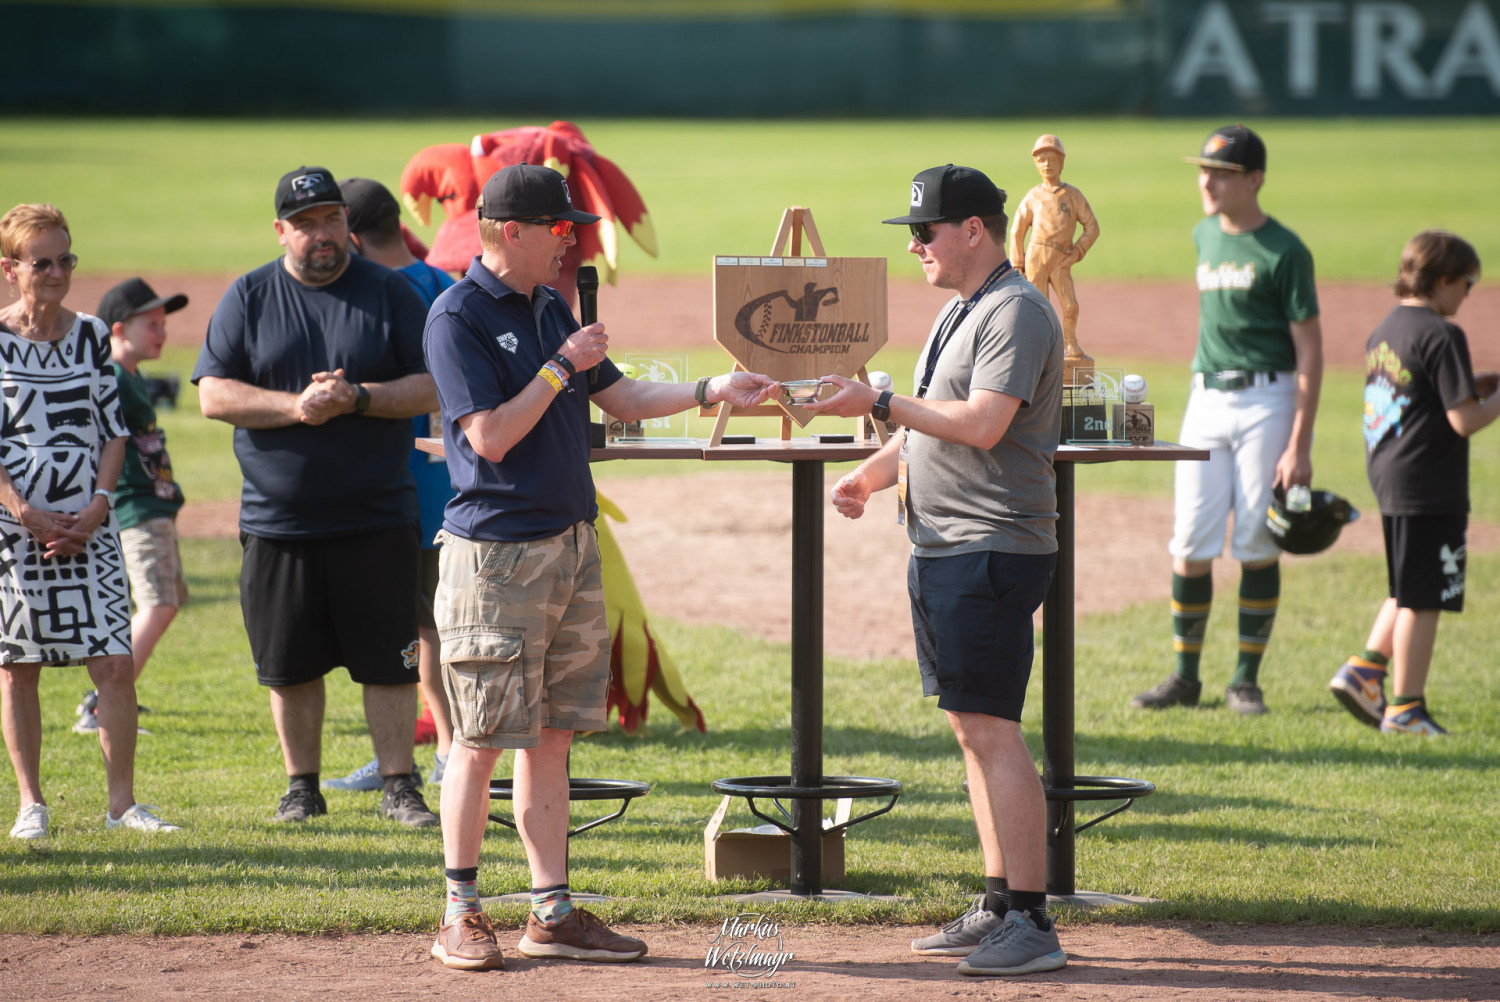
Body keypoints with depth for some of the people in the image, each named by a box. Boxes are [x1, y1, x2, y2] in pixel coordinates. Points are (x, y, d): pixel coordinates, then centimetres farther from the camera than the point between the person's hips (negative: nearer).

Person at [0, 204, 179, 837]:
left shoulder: (92, 335, 8)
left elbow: (113, 429, 9)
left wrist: (97, 505, -5)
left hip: (88, 526, 2)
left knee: (114, 662, -5)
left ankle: (121, 802, 0)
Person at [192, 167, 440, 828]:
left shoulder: (390, 293, 3)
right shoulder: (248, 298, 5)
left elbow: (432, 388, -1)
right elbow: (214, 395, -2)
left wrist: (356, 398, -16)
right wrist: (295, 406, -16)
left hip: (377, 519, -1)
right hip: (278, 520, 1)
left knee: (389, 661, -1)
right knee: (290, 666, 7)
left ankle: (398, 786, 7)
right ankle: (302, 786, 20)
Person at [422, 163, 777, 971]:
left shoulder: (550, 308, 15)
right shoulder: (457, 318, -11)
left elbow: (619, 398, 19)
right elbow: (492, 435, -18)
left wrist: (714, 391, 9)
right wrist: (561, 367, -14)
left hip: (571, 543, 8)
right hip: (496, 552, -8)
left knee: (551, 737, 9)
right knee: (481, 741, -4)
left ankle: (552, 913, 13)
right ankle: (460, 915, 4)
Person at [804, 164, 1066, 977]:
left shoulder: (1016, 312, -13)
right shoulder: (960, 312, 18)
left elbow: (981, 423, -23)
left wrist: (880, 404, -17)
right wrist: (874, 472, 10)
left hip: (994, 549, -10)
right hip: (942, 546, 10)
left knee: (992, 730, -13)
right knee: (970, 729, 12)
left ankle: (1032, 925, -13)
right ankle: (999, 907, 18)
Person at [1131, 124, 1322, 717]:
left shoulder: (1284, 252, -8)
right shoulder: (1204, 238, 11)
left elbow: (1309, 352, -10)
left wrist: (1300, 445, -16)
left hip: (1266, 401, -5)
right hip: (1207, 400, 5)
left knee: (1257, 545, -1)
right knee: (1190, 545, 3)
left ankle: (1247, 680, 8)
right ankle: (1186, 677, 11)